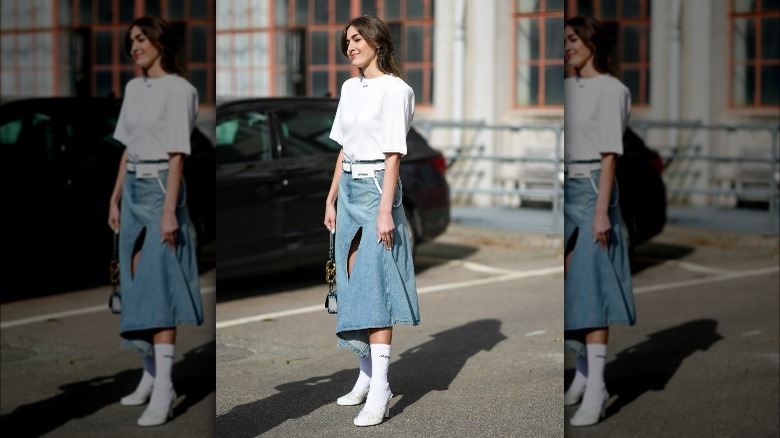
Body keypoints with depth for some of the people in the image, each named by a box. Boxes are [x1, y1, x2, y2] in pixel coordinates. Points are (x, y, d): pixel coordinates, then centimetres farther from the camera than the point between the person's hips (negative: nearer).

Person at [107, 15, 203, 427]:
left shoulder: (178, 89, -10)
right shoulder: (133, 88, 13)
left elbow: (177, 154, -14)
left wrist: (169, 209, -18)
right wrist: (115, 199, 15)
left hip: (160, 187, -8)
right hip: (133, 188, 8)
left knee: (158, 284, -12)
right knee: (137, 285, 7)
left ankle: (164, 389, -14)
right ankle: (151, 374, 15)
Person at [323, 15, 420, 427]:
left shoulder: (395, 90, -9)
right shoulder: (350, 88, 14)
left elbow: (393, 154, -13)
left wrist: (386, 209, -17)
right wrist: (332, 198, 15)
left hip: (376, 186, -8)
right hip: (348, 188, 8)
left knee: (374, 284, -12)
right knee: (353, 283, 8)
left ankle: (380, 390, -13)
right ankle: (367, 374, 15)